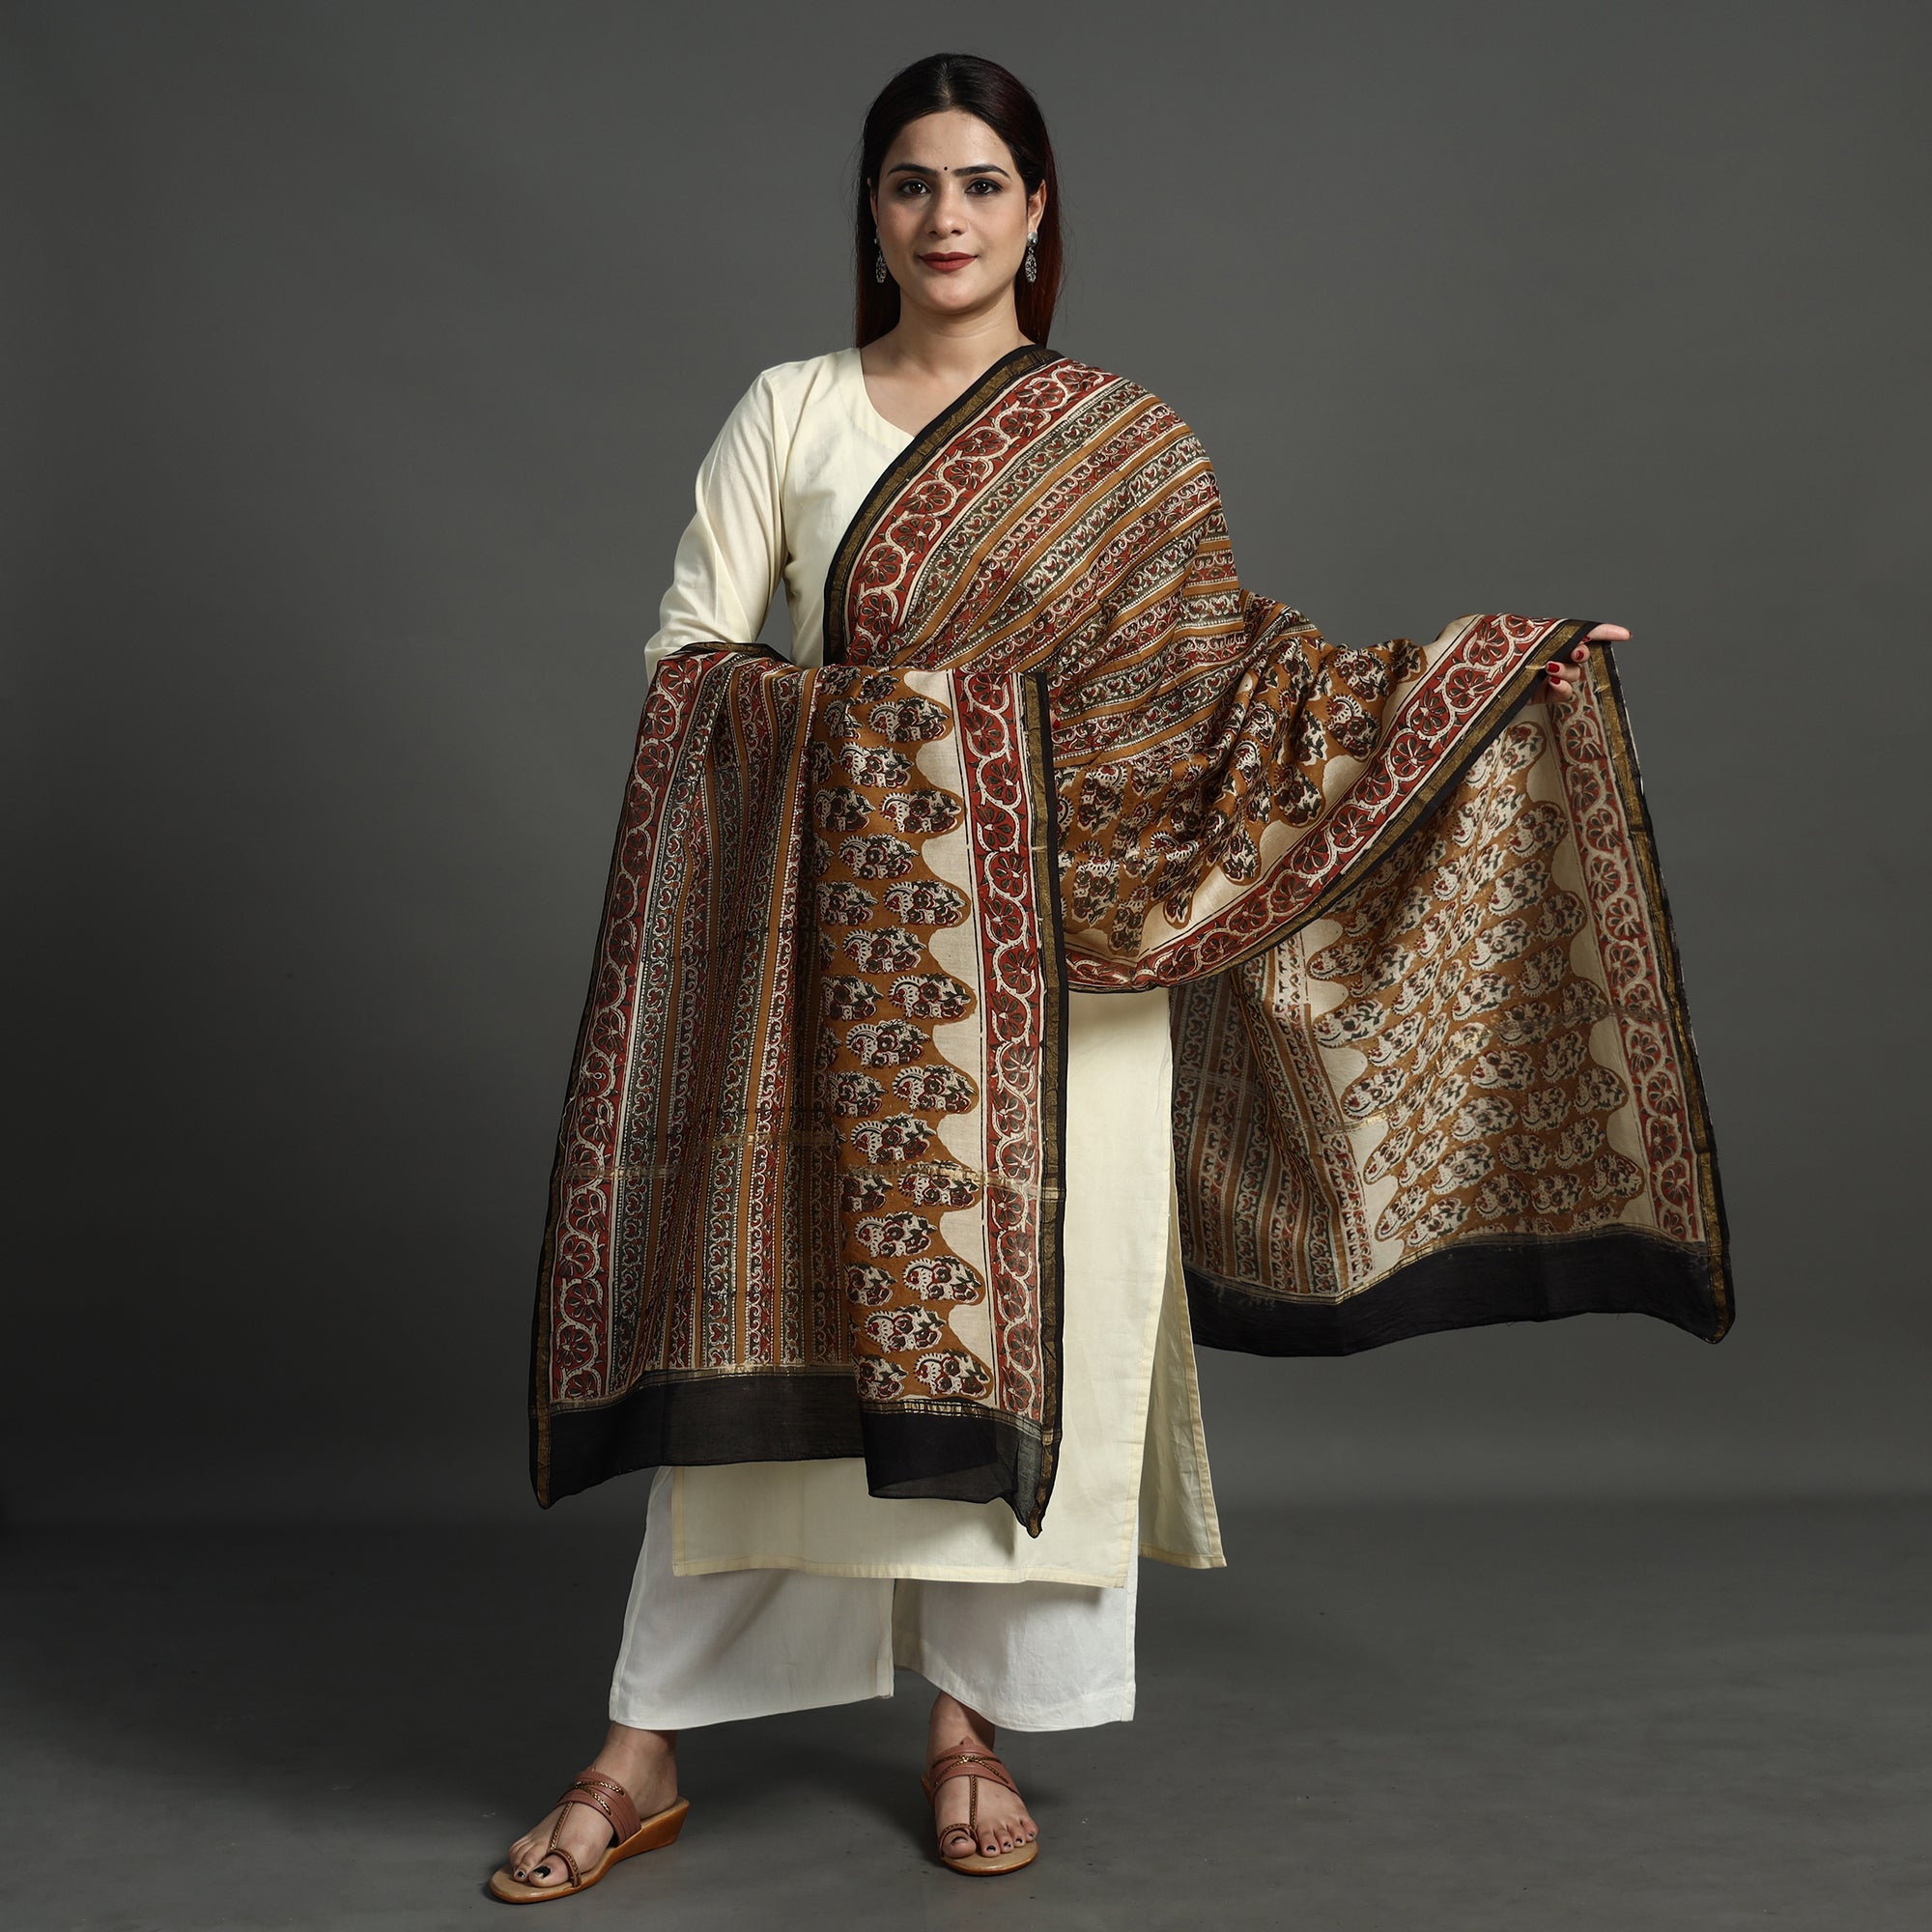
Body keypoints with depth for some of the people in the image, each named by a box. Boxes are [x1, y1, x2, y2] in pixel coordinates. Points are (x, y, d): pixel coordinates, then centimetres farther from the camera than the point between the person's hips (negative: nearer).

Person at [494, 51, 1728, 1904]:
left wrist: (1497, 671, -2)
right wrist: (851, 726, -12)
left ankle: (974, 1722, 21)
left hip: (1053, 944, 1)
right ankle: (644, 1753, 13)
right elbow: (688, 657, 5)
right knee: (774, 1317, 1)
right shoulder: (789, 409, 8)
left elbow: (1233, 674, 4)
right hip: (830, 927, 0)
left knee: (1023, 1311, 3)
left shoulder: (1127, 444, 8)